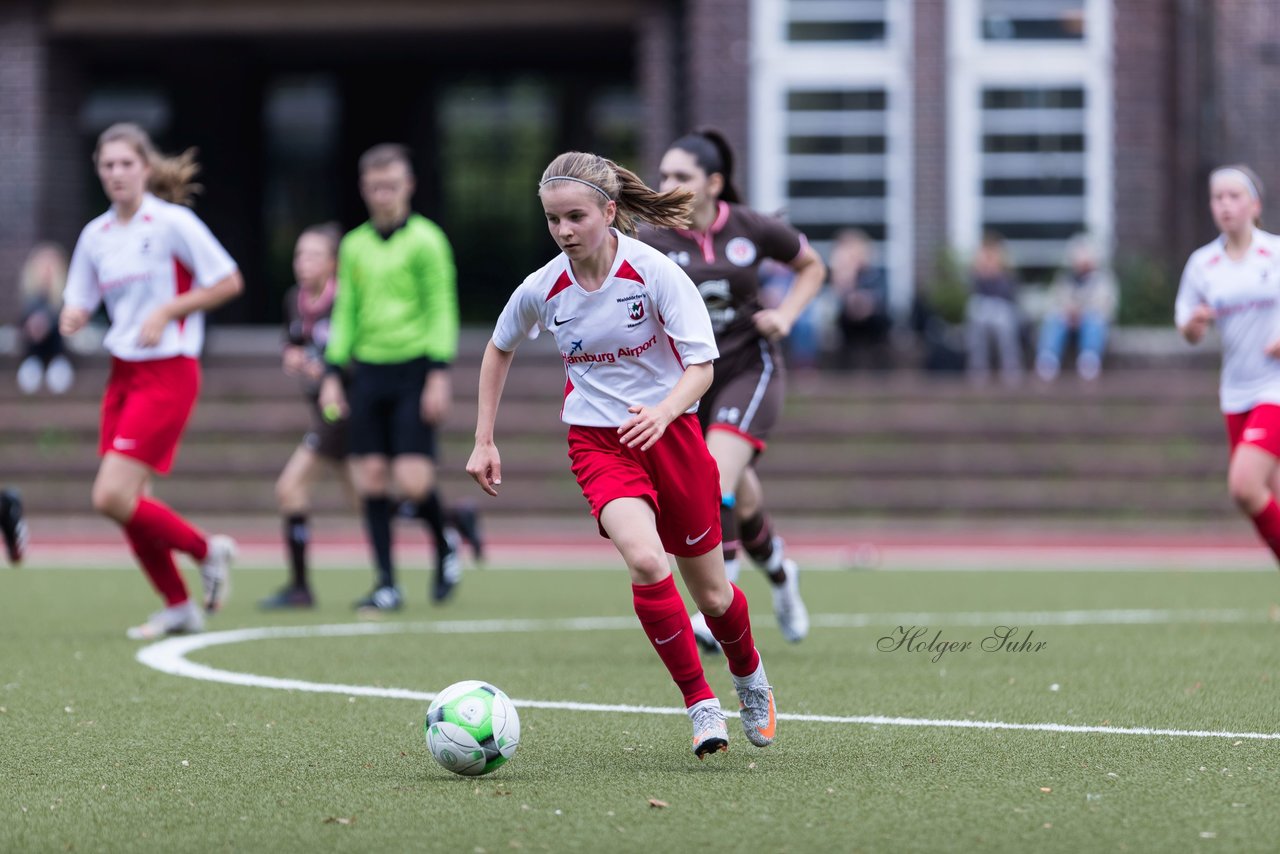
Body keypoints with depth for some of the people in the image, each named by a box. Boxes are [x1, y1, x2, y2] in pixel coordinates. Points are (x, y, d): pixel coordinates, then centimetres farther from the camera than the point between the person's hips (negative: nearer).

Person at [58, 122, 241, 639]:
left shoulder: (172, 223, -9)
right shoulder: (95, 235, 9)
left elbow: (229, 282, -6)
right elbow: (79, 302, 15)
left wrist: (166, 311, -15)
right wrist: (71, 319, -9)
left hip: (168, 375, -7)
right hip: (123, 373, 7)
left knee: (112, 497, -15)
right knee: (126, 502, 4)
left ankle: (207, 551, 6)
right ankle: (178, 607, 19)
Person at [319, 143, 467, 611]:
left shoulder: (425, 239, -3)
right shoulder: (355, 246, 12)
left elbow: (442, 309, -5)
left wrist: (439, 374, -12)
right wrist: (332, 374, 9)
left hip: (412, 368, -5)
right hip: (368, 372, 5)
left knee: (412, 480, -13)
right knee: (371, 477, 0)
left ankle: (444, 542, 17)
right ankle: (386, 584, 5)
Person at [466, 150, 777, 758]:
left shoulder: (655, 273, -16)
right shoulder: (542, 290, -7)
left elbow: (701, 366, -16)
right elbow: (499, 349, 13)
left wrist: (664, 412, -36)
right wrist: (484, 442, 11)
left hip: (668, 432, 0)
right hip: (597, 440, 0)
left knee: (710, 592, 10)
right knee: (645, 560, -28)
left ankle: (750, 674, 44)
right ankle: (700, 705, -15)